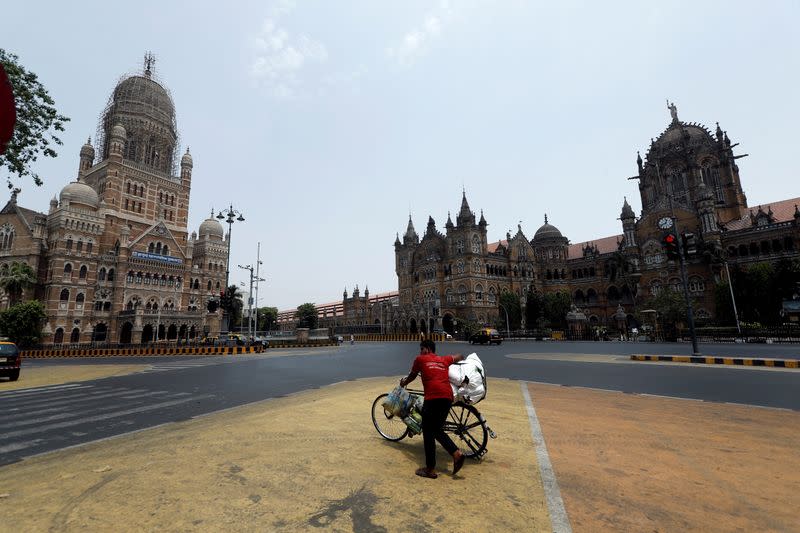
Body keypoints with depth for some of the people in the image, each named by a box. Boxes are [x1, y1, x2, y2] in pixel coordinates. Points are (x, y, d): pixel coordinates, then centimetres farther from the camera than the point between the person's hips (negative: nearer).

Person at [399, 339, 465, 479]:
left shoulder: (420, 359, 13)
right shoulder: (444, 360, 24)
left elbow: (412, 376, 28)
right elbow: (460, 356, 41)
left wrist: (404, 382, 48)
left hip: (433, 397, -6)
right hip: (448, 397, 6)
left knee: (428, 433, 6)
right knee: (437, 430, 20)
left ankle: (430, 469, 11)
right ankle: (457, 453, 7)